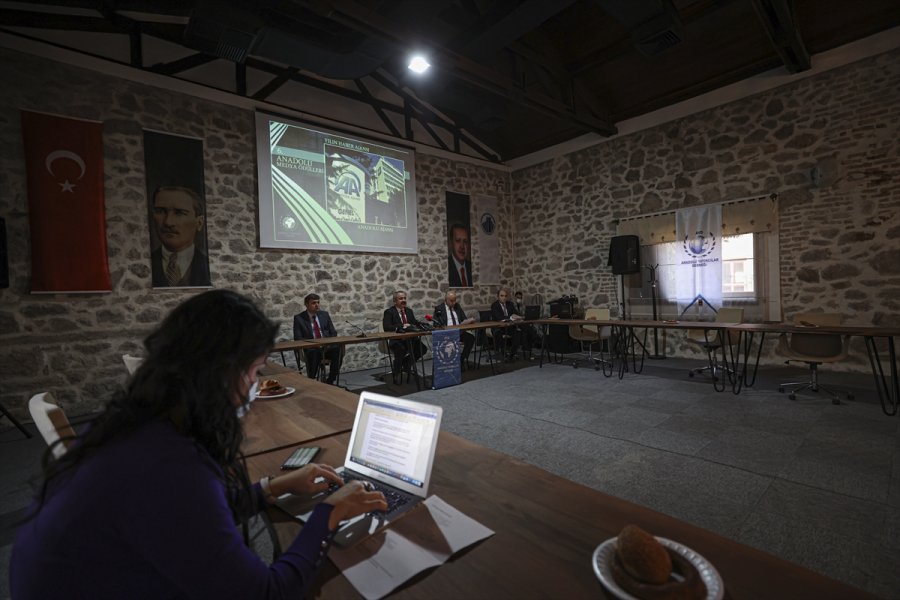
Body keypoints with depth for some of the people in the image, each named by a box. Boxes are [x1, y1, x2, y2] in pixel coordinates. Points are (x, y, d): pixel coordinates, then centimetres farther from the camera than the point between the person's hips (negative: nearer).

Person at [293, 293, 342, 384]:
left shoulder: (324, 315, 14)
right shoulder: (299, 318, 5)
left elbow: (333, 333, 14)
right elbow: (297, 338, -2)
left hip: (328, 347, 3)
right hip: (312, 349, -3)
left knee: (338, 348, -30)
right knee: (315, 353, -38)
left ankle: (330, 380, -16)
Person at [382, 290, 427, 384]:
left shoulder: (409, 311, 17)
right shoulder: (389, 312, -3)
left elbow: (415, 323, 15)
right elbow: (386, 327, -16)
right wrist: (402, 326, -25)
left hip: (409, 339, 6)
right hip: (396, 340, -6)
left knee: (422, 348, -19)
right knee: (401, 351, -36)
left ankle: (406, 365, 6)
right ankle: (396, 375, -12)